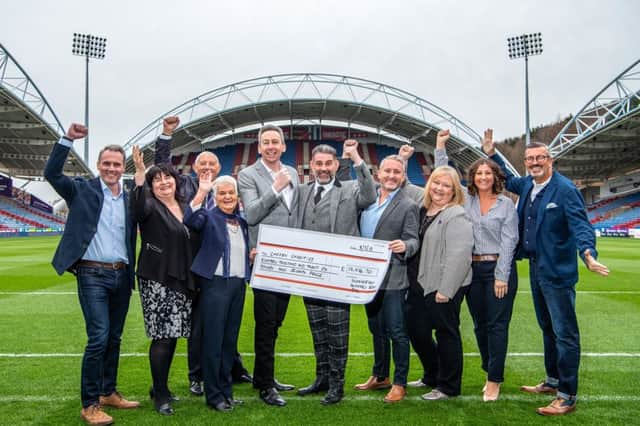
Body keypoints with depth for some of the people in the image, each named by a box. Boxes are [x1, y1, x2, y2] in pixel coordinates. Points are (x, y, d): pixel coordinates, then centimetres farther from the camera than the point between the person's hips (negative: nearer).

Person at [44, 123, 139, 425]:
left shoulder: (130, 197, 8)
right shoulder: (83, 190, -2)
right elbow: (51, 173, -11)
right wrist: (67, 139, -16)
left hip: (122, 275, 4)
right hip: (93, 275, -4)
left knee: (114, 338, 12)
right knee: (98, 338, -10)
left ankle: (108, 393, 26)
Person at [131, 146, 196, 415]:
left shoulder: (184, 208, 12)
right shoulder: (151, 206, -6)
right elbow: (138, 208, -31)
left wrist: (193, 279, 14)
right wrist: (139, 173, -42)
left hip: (181, 281, 6)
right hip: (157, 280, -6)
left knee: (173, 335, 12)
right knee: (162, 337, -4)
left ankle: (161, 387, 27)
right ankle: (160, 395, 9)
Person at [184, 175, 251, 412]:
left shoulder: (242, 221, 13)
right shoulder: (210, 216, -5)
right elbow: (190, 220, -27)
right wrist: (201, 193, -34)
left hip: (239, 284, 6)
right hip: (216, 283, -6)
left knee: (230, 340, 13)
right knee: (213, 340, 0)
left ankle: (226, 390, 24)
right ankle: (213, 395, 10)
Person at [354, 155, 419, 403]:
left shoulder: (408, 206, -8)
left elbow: (413, 240, -13)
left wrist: (404, 246, -32)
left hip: (392, 278, -6)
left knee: (396, 332, 0)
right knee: (377, 330, 18)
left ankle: (399, 383, 13)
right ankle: (379, 376, 33)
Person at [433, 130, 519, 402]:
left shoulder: (506, 204, -2)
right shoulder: (465, 199, 8)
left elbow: (508, 241, -6)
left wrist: (501, 276, -11)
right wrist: (440, 147, 3)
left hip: (499, 269, -4)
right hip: (472, 269, 4)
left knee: (497, 325, -1)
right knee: (480, 324, 11)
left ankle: (495, 380, 7)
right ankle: (490, 372, 25)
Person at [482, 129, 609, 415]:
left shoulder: (565, 190, -16)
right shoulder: (527, 185, 7)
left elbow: (580, 226, -24)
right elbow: (508, 180, 29)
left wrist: (588, 254, -41)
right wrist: (491, 155, 20)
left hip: (557, 272, -8)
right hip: (535, 268, 9)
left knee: (564, 333, -1)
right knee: (547, 328, 20)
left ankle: (567, 396, 7)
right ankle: (553, 381, 35)